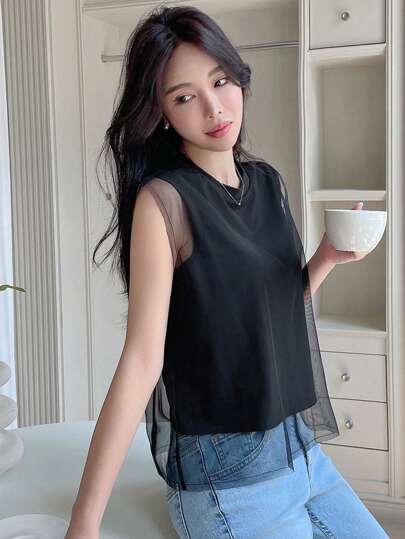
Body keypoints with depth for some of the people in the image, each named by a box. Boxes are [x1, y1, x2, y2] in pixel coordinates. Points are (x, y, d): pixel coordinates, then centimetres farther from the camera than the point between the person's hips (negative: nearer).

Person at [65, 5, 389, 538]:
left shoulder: (269, 182, 4)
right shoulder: (164, 199, -16)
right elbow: (142, 360, -22)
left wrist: (327, 257, -3)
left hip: (302, 448, 7)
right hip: (226, 475, -6)